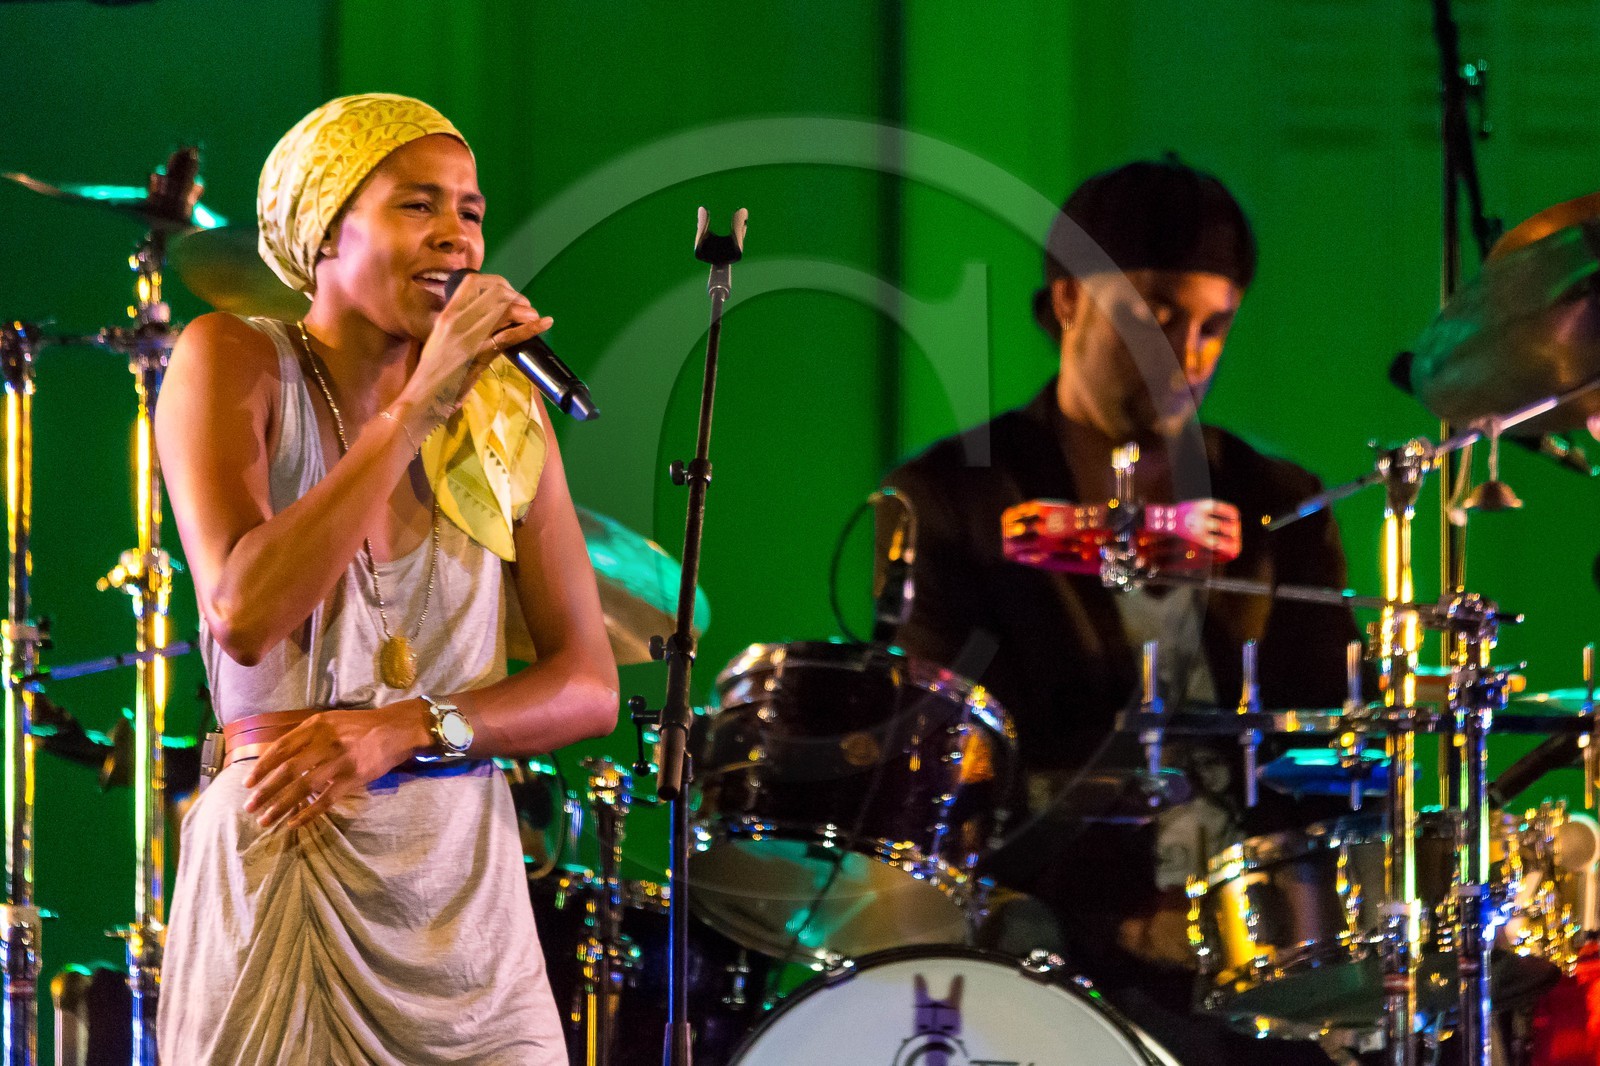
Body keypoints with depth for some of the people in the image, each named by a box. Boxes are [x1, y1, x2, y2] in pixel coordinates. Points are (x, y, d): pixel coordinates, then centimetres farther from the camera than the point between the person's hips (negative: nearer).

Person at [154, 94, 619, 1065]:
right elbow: (244, 616, -20)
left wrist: (402, 731, -12)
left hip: (468, 883, 4)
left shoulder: (502, 414, 8)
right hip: (281, 867, -4)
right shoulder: (235, 361, -5)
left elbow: (590, 688, 5)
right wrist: (417, 409, -21)